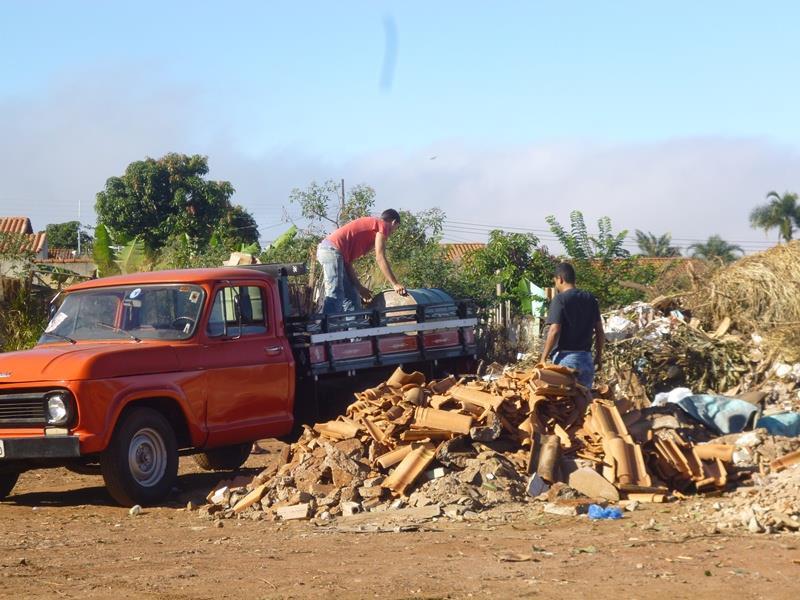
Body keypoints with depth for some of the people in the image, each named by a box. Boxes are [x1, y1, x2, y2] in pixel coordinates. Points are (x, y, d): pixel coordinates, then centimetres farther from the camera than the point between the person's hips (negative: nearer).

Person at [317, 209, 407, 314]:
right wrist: (395, 284, -7)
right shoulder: (383, 225, 5)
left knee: (351, 297, 12)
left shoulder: (369, 224, 31)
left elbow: (348, 260, 26)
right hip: (333, 250, -10)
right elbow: (380, 258, -6)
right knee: (335, 297, -19)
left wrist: (359, 287, 23)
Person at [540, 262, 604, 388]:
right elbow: (599, 331, 11)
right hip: (586, 358, 6)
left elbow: (554, 331, -15)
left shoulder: (560, 299, -9)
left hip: (565, 357, -6)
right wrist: (598, 355, 21)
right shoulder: (590, 299, 10)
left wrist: (543, 359, -10)